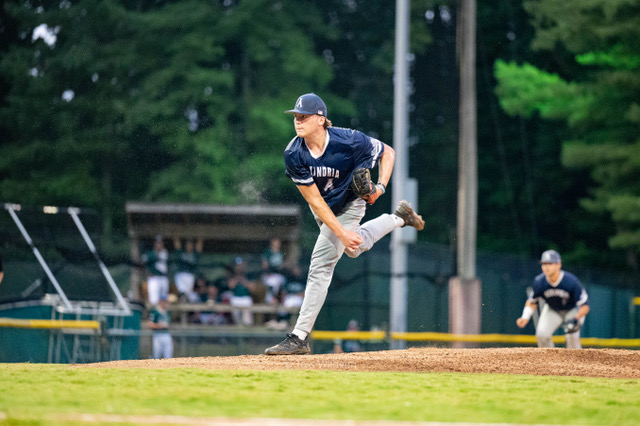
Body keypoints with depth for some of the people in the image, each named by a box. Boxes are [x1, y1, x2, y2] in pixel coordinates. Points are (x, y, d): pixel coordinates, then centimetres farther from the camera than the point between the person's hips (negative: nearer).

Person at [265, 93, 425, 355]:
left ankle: (299, 338, -11)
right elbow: (314, 200, -23)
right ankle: (399, 218, 46)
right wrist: (341, 233, -30)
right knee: (353, 247, 25)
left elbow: (387, 152, -13)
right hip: (323, 211, 5)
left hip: (348, 205, -5)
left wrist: (380, 187, -29)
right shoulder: (294, 155, -25)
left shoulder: (349, 141, -32)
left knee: (321, 263, -12)